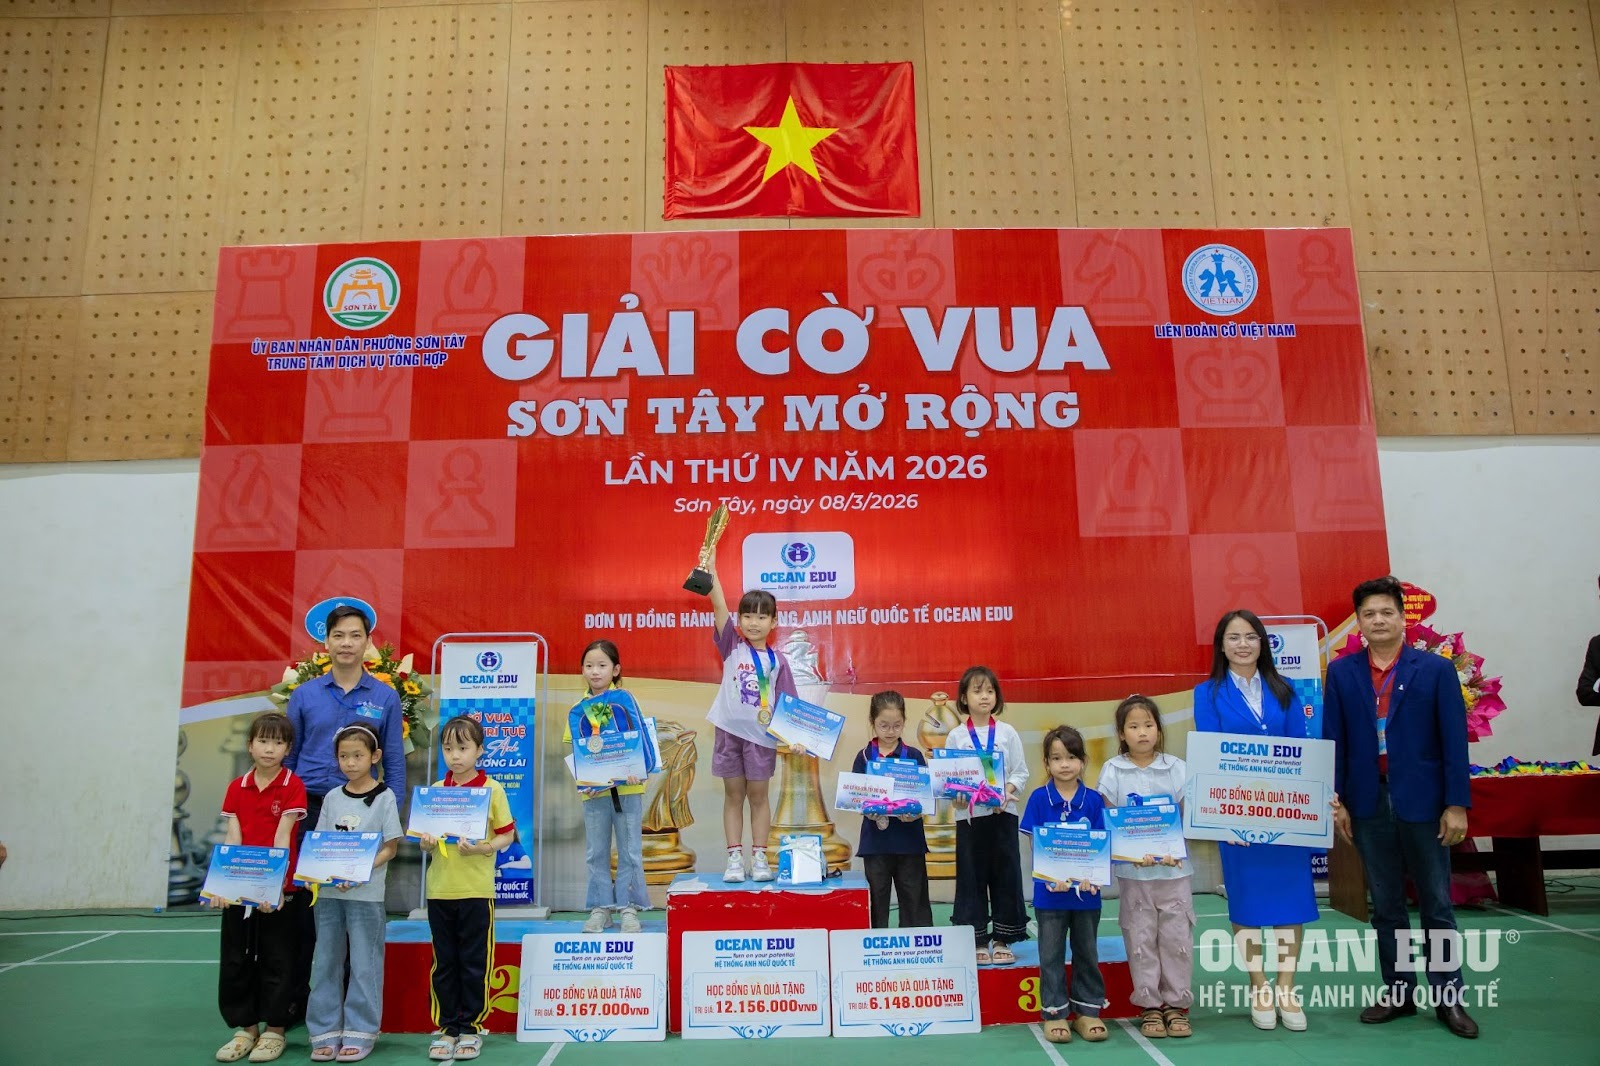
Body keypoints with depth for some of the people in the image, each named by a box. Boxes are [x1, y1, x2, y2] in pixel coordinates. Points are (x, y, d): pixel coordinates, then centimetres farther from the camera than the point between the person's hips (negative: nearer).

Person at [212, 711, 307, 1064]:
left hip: (279, 889, -4)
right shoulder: (236, 788, 5)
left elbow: (282, 837, -14)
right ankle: (245, 1028, 24)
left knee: (277, 959, 4)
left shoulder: (293, 786, -7)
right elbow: (231, 840, 0)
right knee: (236, 959, 10)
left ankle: (274, 1030, 17)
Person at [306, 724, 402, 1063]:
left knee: (363, 964, 1)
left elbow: (391, 847, -5)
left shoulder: (384, 797, -4)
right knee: (326, 962, 9)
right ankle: (326, 1032, 19)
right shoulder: (332, 798, 8)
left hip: (366, 893, -4)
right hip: (328, 891, 4)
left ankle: (360, 1033, 11)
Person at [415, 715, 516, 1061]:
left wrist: (482, 848, -19)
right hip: (439, 889, 3)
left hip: (476, 889, -3)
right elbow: (425, 836, 12)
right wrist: (426, 842, -10)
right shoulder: (435, 790, 6)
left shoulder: (492, 789, -5)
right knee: (444, 963, 11)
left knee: (474, 962, 5)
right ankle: (447, 1027, 22)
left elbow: (507, 835, -2)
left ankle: (470, 1027, 18)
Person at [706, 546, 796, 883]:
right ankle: (734, 859, 13)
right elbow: (719, 607, -13)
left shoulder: (777, 659, 0)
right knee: (733, 795, 7)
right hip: (729, 730, 0)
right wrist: (710, 570, -23)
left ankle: (759, 858, 15)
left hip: (761, 734, 0)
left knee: (758, 796, 8)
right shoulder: (732, 646, -1)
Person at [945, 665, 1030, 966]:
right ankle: (977, 941, 14)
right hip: (969, 815, -1)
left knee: (1005, 875, 4)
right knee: (971, 877, 3)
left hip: (1003, 814, 1)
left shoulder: (1007, 733, 3)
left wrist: (1007, 792, -14)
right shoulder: (956, 736, 2)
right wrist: (956, 795, -18)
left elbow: (1021, 773, 3)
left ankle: (1001, 940, 16)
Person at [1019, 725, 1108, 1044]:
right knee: (1051, 954, 9)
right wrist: (1052, 877, -18)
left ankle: (1087, 1011, 26)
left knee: (1087, 952, 14)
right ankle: (1053, 1013, 19)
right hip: (1050, 890, -1)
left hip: (1086, 890, 1)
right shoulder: (1039, 798, -6)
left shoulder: (1093, 800, -3)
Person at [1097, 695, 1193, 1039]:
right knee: (1141, 939, 6)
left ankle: (1177, 1004, 19)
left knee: (1177, 937, 5)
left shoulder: (1177, 768, 1)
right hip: (1132, 871, -1)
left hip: (1174, 868, 1)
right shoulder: (1113, 771, -2)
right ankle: (1150, 1006, 18)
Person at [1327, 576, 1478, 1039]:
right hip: (1368, 804, 2)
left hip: (1422, 801, -2)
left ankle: (1448, 997, 17)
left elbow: (1454, 740, -4)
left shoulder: (1436, 669, -2)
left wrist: (1457, 804, -8)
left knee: (1437, 904, 7)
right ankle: (1398, 992, 21)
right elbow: (1334, 739, 2)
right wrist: (1336, 800, -2)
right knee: (1385, 905, 11)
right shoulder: (1342, 672, 3)